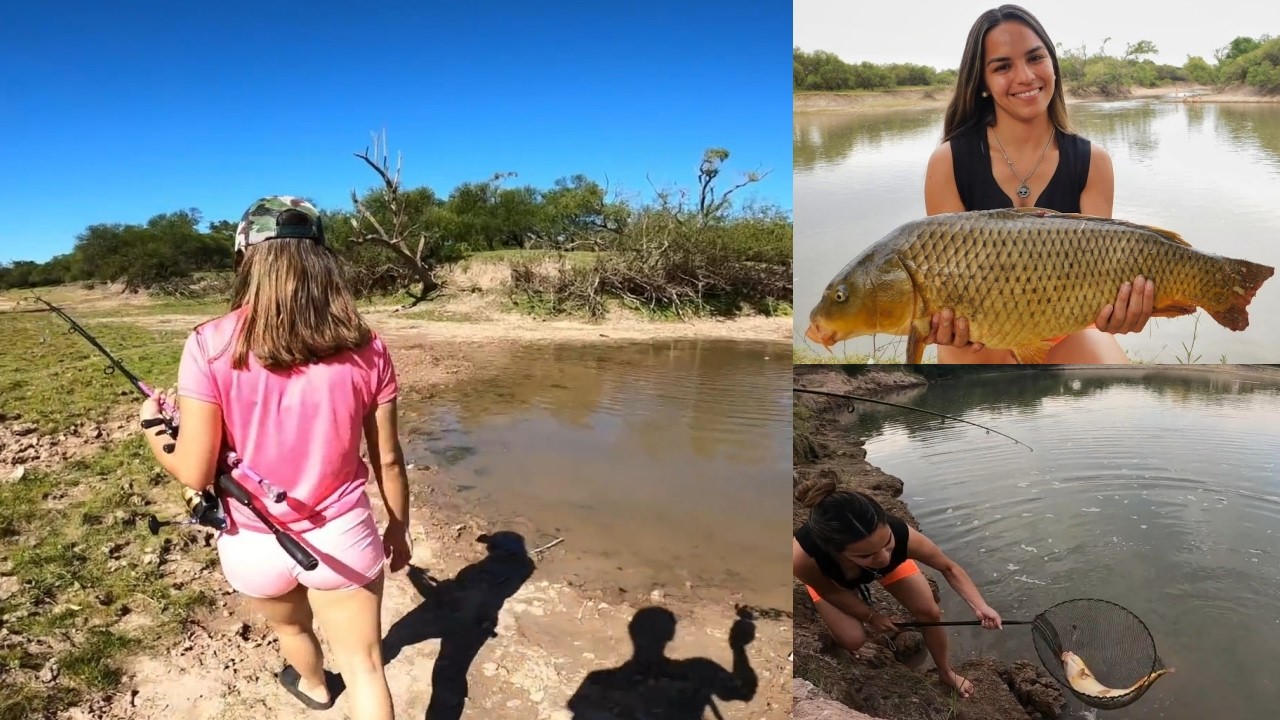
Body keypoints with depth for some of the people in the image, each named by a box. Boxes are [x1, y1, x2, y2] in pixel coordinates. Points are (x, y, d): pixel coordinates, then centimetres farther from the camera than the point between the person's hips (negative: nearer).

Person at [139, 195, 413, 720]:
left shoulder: (211, 345, -17)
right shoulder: (365, 347, -12)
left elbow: (195, 473, -14)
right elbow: (388, 458, -4)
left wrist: (152, 426, 7)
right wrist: (398, 528, 12)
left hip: (255, 543, 2)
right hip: (343, 536, -1)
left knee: (291, 626, 33)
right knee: (364, 667, 15)